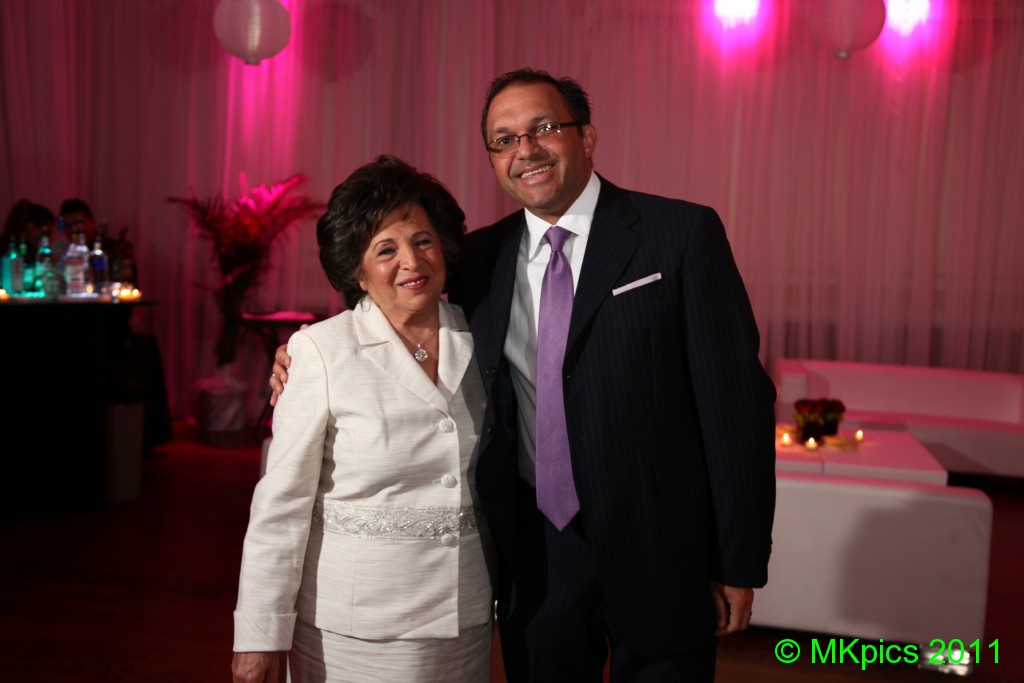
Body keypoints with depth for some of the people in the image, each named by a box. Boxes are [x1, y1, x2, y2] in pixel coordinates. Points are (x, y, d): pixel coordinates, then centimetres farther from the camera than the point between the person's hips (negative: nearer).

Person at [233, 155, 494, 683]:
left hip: (467, 621, 4)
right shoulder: (322, 351, -12)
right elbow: (282, 502, -11)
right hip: (355, 633, -3)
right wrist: (260, 638, -10)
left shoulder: (479, 339, 0)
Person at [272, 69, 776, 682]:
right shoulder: (480, 259, 4)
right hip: (534, 551, 3)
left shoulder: (682, 234, -8)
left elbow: (738, 400, -8)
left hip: (660, 552, -3)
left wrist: (740, 563, -9)